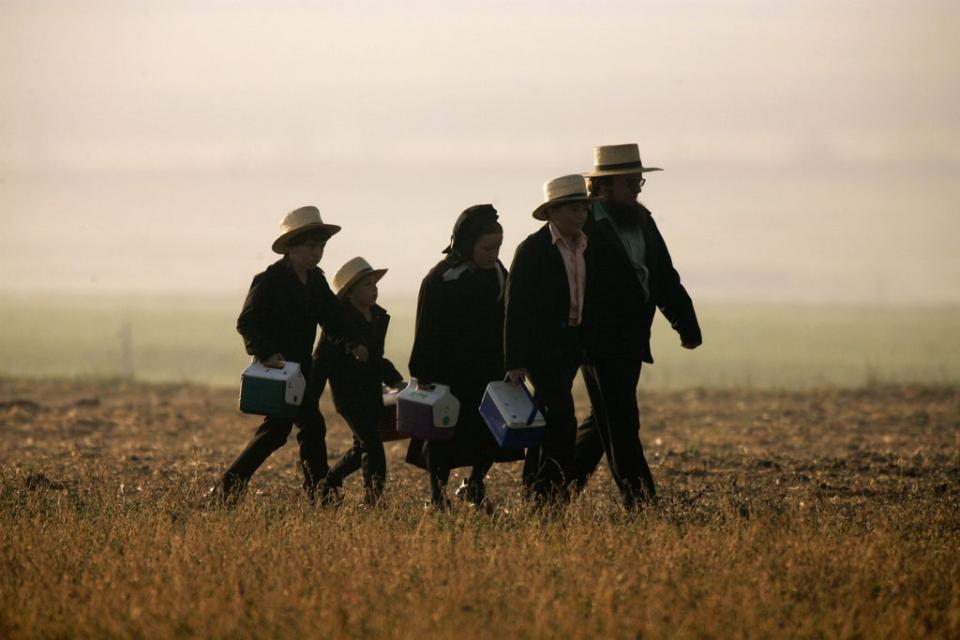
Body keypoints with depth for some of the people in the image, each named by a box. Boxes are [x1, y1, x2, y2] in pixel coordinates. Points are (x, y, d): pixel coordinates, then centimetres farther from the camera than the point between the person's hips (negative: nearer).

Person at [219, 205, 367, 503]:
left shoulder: (316, 280, 10)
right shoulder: (270, 280, -14)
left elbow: (332, 318, 11)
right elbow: (247, 322, -18)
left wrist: (352, 343, -8)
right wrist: (266, 353, -32)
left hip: (300, 367, 9)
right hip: (276, 367, -9)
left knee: (276, 430, 13)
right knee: (312, 427, -11)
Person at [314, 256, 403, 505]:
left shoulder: (379, 317, 10)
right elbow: (321, 361, -12)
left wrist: (395, 380, 14)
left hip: (372, 392, 8)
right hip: (348, 393, -8)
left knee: (362, 447, 13)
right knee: (371, 443, -16)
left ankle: (329, 483, 33)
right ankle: (373, 495, -14)